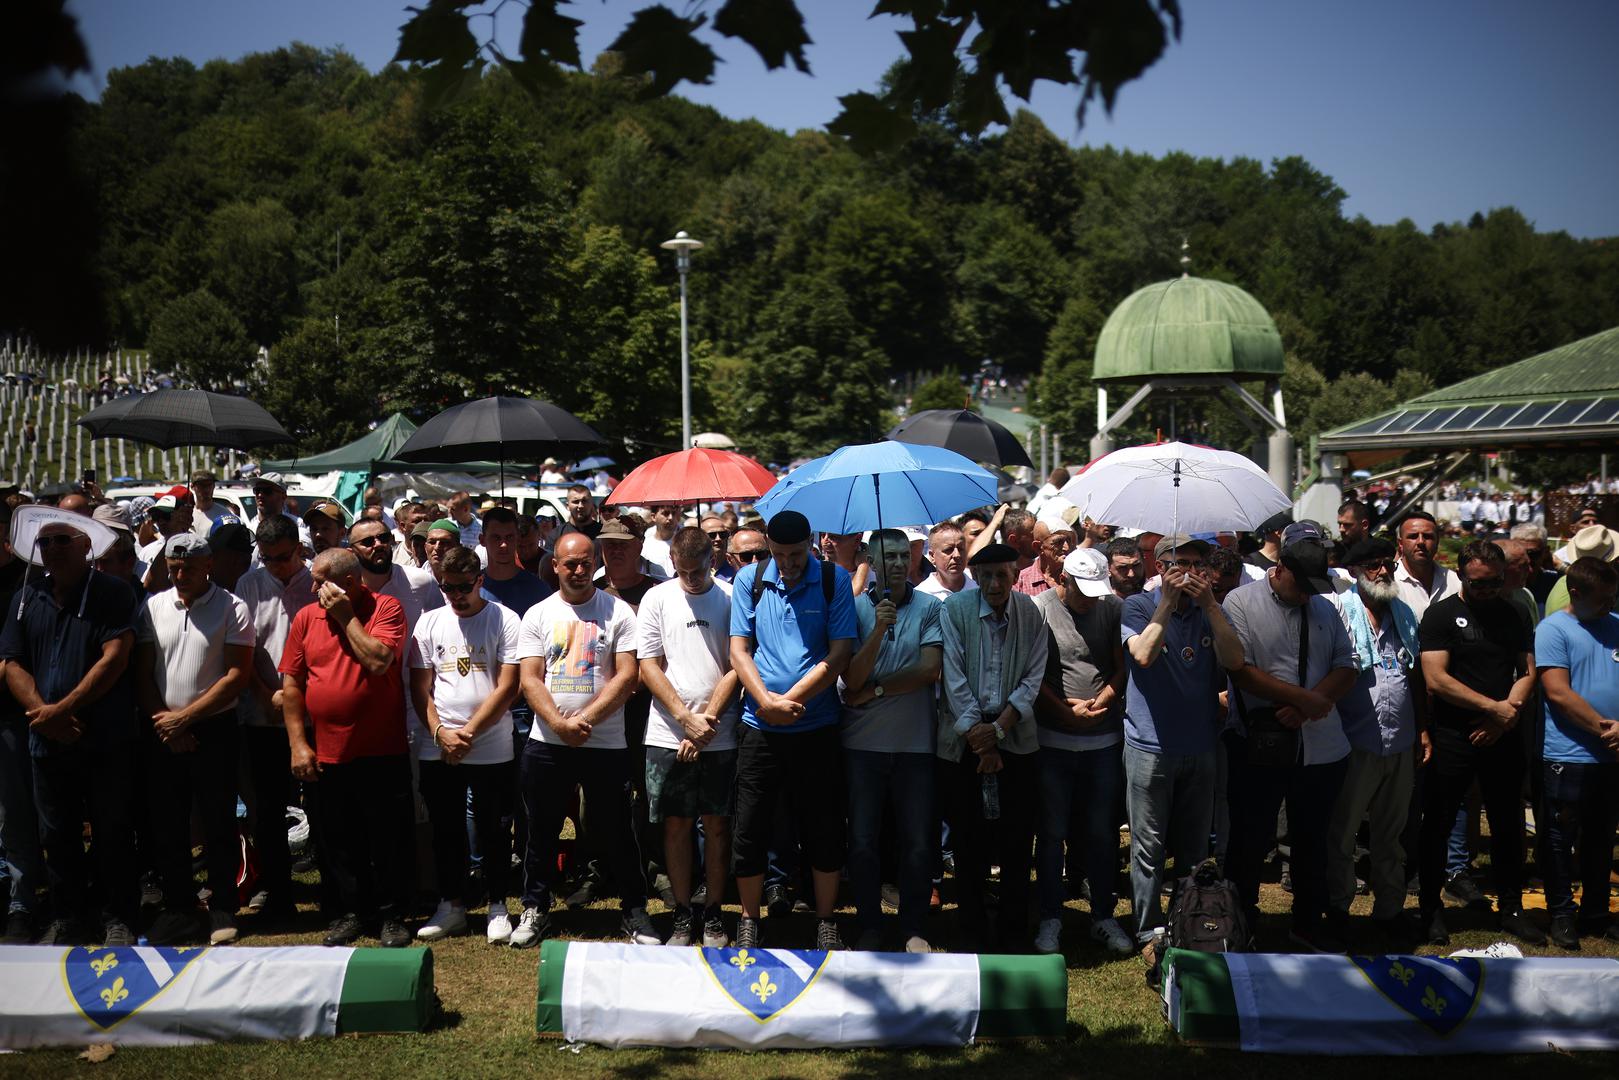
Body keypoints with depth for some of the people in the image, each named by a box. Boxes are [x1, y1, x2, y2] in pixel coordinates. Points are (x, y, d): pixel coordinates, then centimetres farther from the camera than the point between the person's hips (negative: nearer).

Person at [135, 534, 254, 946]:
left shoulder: (232, 609, -5)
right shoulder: (153, 607, 7)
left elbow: (238, 675, -10)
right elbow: (142, 672, 7)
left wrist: (184, 717, -12)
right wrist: (161, 720, -6)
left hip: (214, 731, -4)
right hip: (164, 735, 4)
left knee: (218, 825, 2)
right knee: (167, 825, 7)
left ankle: (222, 911, 12)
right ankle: (177, 909, 19)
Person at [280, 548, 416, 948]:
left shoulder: (386, 609, -6)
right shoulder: (305, 618, 6)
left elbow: (378, 661, -21)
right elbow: (291, 682, 6)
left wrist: (346, 616, -15)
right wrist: (297, 743, 1)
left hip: (382, 751, -4)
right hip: (327, 754, 4)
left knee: (390, 839, 4)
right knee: (339, 842, 13)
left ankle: (392, 915, 16)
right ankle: (351, 911, 27)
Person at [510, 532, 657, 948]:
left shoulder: (618, 612, 0)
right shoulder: (538, 615, 6)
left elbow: (627, 676, -7)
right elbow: (530, 680, -1)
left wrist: (586, 718, -15)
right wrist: (559, 723, -16)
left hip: (606, 743, -2)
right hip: (547, 743, 2)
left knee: (615, 831, 5)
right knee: (542, 831, 11)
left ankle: (634, 909, 19)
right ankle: (535, 909, 27)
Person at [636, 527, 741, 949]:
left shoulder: (731, 600, 0)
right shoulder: (657, 599, 3)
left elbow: (735, 668, -2)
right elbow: (649, 667, 0)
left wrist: (707, 721, -10)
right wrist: (687, 718, -10)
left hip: (719, 736, -1)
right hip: (669, 735, 1)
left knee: (717, 824, 6)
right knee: (676, 824, 6)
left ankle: (713, 916, 17)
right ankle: (683, 916, 17)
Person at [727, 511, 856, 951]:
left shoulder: (834, 580, -2)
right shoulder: (749, 580, 3)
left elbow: (840, 652, -8)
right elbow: (739, 649, 0)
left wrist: (790, 699, -14)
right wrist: (766, 700, -15)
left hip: (816, 727, -1)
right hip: (759, 728, 1)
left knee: (824, 829, 7)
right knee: (749, 828, 7)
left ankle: (826, 923, 22)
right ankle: (748, 922, 23)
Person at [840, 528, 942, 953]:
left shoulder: (929, 608, 0)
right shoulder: (855, 608, 0)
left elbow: (930, 669, -10)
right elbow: (852, 678, -8)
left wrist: (874, 689, -8)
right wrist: (878, 630, -22)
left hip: (915, 742, 0)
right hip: (864, 742, 0)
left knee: (917, 842, 6)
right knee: (863, 841, 6)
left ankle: (914, 929, 19)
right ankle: (869, 927, 20)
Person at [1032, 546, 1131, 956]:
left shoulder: (1113, 608, 2)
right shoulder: (1039, 609, -6)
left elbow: (1123, 667, 4)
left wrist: (1099, 704, -10)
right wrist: (1065, 710, -13)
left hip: (1103, 740, 2)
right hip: (1053, 741, -2)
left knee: (1102, 832, 11)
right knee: (1052, 833, 6)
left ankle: (1103, 917, 23)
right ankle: (1050, 919, 16)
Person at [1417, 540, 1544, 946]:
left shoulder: (1513, 615, 10)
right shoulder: (1441, 615, -5)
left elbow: (1528, 671, 6)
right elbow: (1436, 679, -13)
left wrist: (1507, 714, -10)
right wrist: (1496, 707, -13)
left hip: (1502, 739, 4)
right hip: (1452, 739, -4)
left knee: (1508, 826, 11)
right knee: (1437, 826, 4)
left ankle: (1511, 908, 24)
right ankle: (1431, 908, 16)